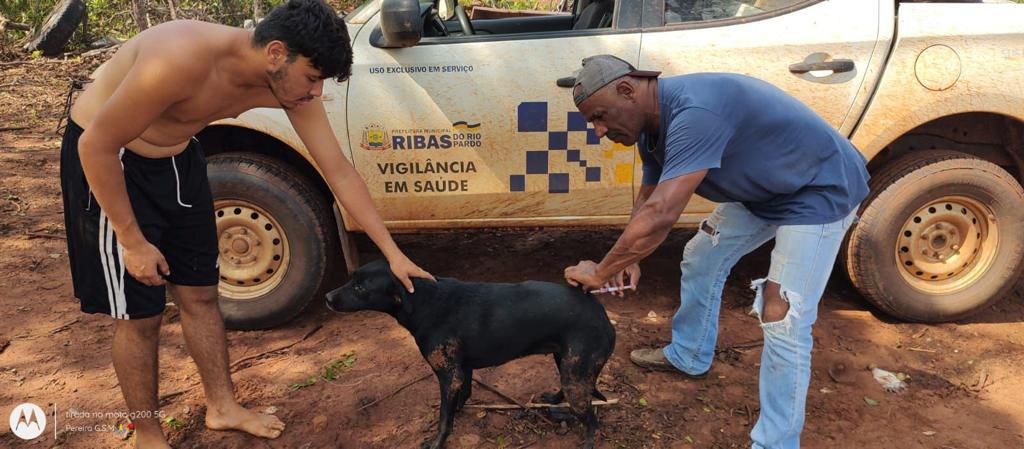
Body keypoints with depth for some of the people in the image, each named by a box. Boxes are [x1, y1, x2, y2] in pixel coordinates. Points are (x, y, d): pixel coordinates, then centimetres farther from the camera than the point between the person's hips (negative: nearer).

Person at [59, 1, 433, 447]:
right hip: (106, 158, -6)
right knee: (139, 315, 1)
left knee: (200, 294, 12)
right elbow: (96, 144, -26)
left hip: (177, 156, 6)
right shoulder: (182, 58, -37)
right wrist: (132, 241, -20)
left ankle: (222, 406, 30)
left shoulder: (290, 81, -16)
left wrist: (393, 253, -9)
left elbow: (339, 171, -10)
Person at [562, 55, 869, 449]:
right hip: (762, 189, 9)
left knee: (783, 322, -13)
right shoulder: (653, 124, -4)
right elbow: (648, 198, 7)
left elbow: (661, 215, -42)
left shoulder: (694, 112, -37)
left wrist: (600, 274, -31)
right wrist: (630, 258, -10)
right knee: (701, 258, 17)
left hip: (821, 189, -9)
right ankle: (689, 356, 37)